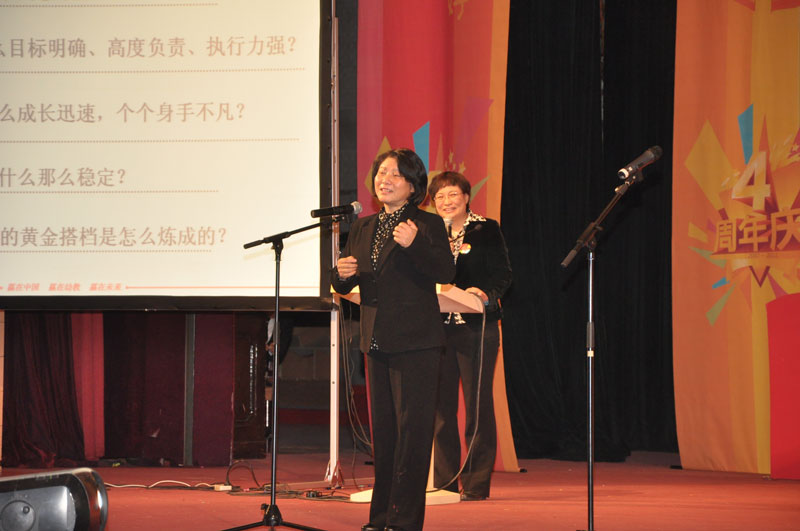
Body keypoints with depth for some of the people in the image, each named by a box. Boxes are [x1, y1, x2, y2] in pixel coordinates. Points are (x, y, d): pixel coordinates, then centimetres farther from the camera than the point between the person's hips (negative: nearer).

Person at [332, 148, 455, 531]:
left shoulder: (428, 225, -5)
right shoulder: (363, 227, 13)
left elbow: (445, 273, -19)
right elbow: (343, 285, 17)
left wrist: (414, 244, -34)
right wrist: (341, 274, -7)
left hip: (416, 344, -7)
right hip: (377, 342, 7)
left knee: (412, 429, -6)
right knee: (382, 431, 12)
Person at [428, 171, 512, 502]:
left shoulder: (486, 230, 4)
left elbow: (503, 274, -3)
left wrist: (485, 293, -20)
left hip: (475, 327, -4)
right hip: (437, 326, 4)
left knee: (477, 404, -2)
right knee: (440, 405, 4)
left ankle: (476, 484, 2)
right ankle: (443, 481, 11)